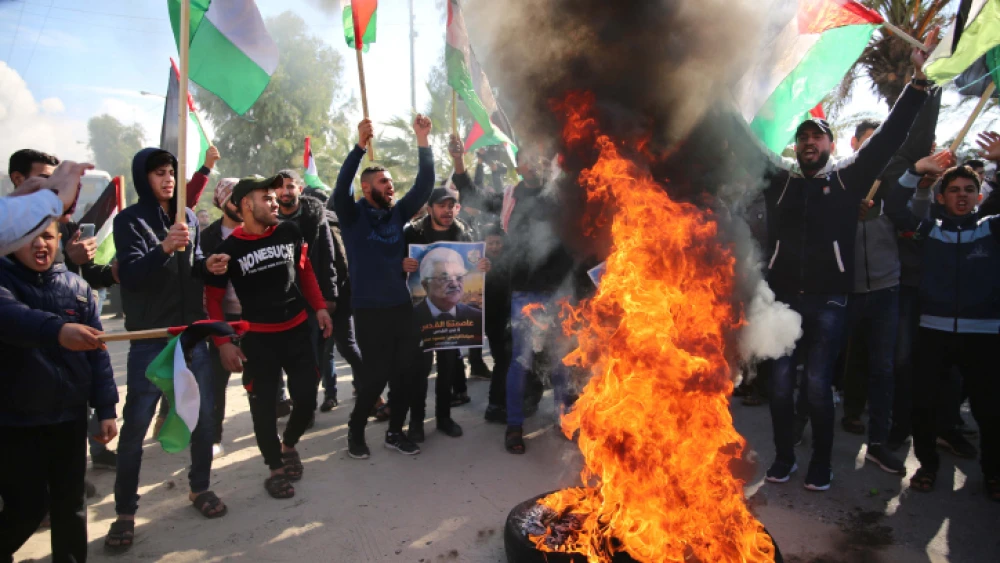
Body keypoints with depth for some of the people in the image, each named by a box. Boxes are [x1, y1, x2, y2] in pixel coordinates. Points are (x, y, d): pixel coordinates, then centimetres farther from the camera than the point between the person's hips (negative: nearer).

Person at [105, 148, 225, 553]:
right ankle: (125, 512, 14)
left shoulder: (187, 217, 7)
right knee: (135, 425, 0)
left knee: (203, 415, 10)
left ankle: (200, 488, 28)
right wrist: (163, 248, -32)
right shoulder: (130, 220, -5)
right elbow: (130, 275, -17)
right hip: (150, 338, -4)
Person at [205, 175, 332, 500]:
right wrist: (223, 342, -8)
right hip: (257, 337, -2)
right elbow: (213, 298, -1)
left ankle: (289, 446, 34)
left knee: (307, 397, 3)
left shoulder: (290, 233, -2)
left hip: (298, 329, 2)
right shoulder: (229, 249, -9)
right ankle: (276, 468, 25)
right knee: (263, 406, 4)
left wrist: (320, 307, 7)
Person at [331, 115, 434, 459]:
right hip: (369, 310, -5)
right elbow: (341, 187, -22)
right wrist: (360, 146, -31)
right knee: (375, 376, 0)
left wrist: (423, 141, -8)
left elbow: (424, 185, 1)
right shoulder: (353, 215, -2)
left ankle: (395, 431, 28)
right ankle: (356, 429, 24)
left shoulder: (397, 213, 8)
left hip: (401, 306, 5)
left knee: (403, 373, 10)